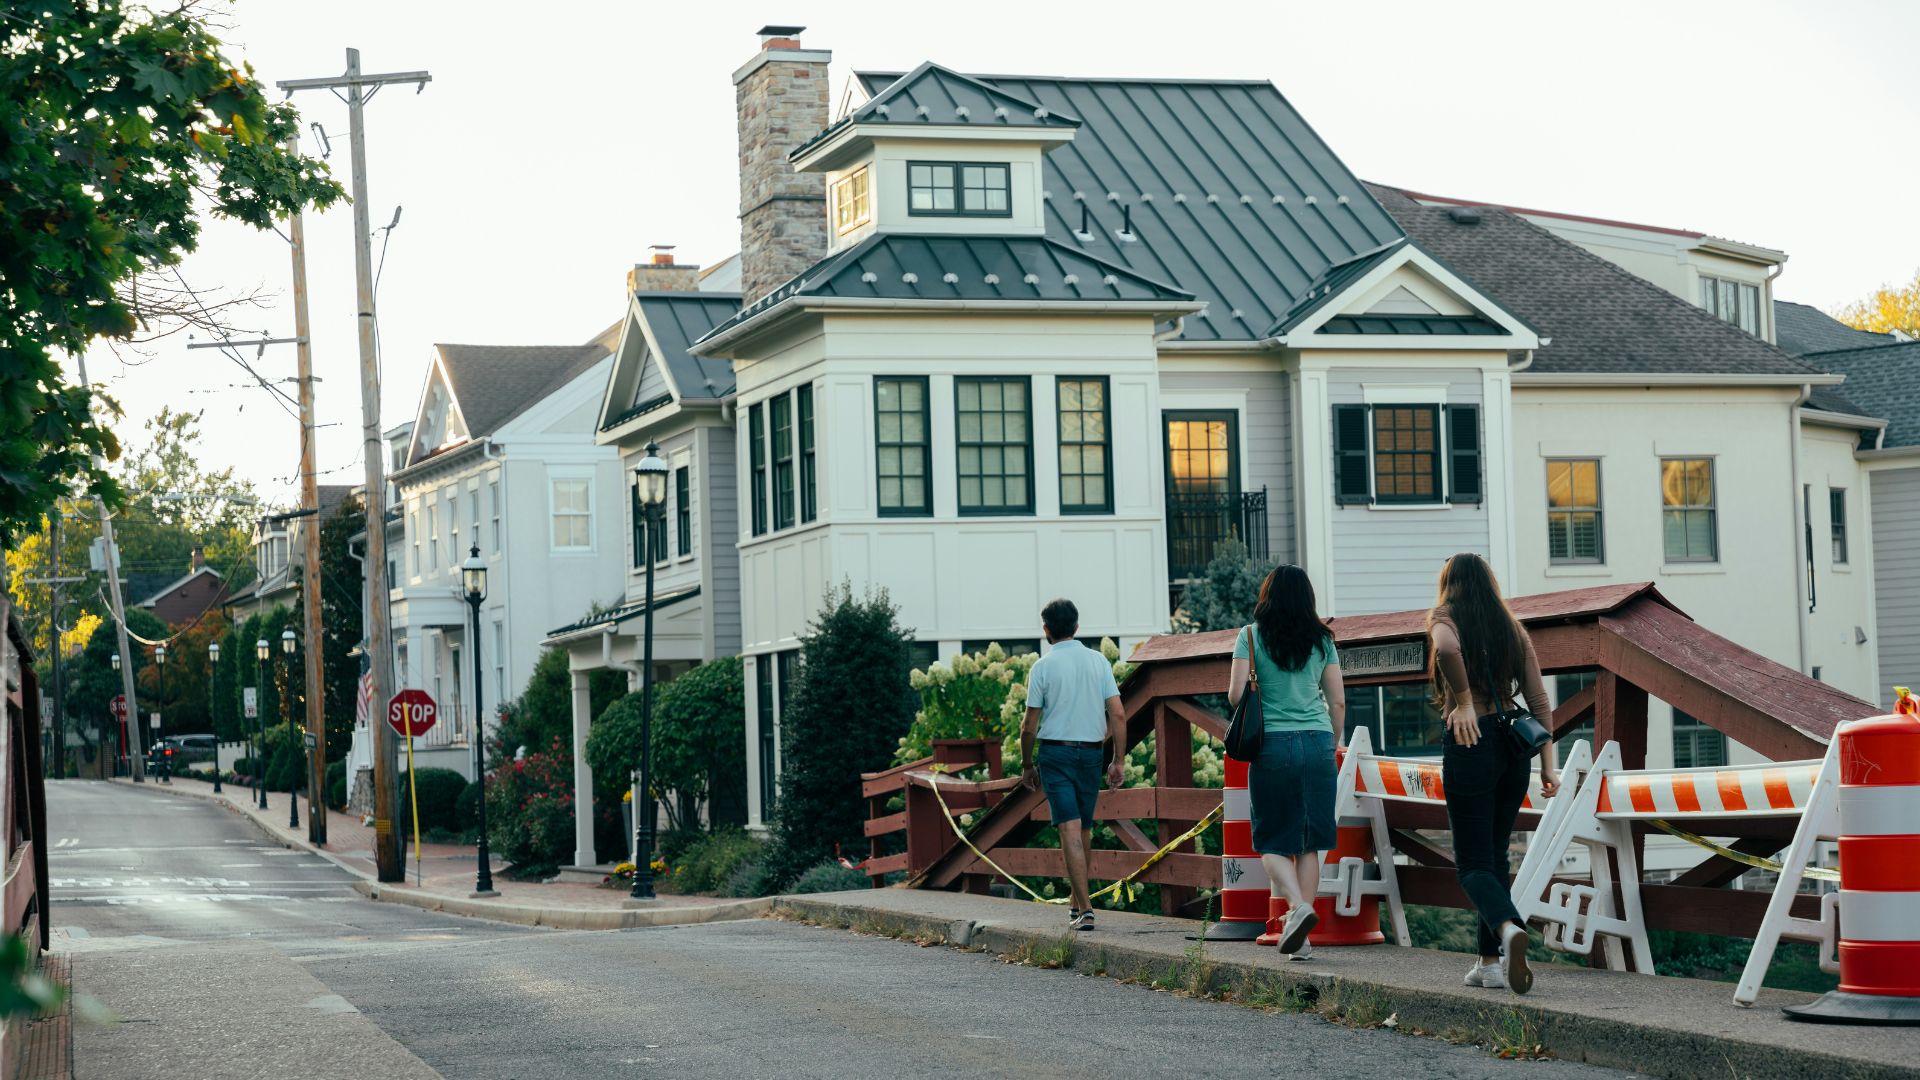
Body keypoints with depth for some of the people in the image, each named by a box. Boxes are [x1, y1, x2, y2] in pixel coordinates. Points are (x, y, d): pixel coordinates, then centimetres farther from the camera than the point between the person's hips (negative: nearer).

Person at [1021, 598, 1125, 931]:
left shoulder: (1043, 667, -5)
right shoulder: (1099, 661, 4)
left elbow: (1030, 726, -4)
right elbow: (1117, 716, 0)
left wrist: (1027, 765, 8)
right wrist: (1118, 761, 5)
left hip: (1056, 753, -4)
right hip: (1091, 753, 4)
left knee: (1070, 830, -8)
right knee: (1084, 831, 16)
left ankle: (1085, 909, -17)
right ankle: (1077, 902, 27)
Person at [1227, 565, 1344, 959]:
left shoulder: (1251, 636, 0)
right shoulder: (1322, 639, 8)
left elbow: (1235, 694, -6)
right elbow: (1338, 701, 9)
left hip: (1273, 745, -3)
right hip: (1317, 742, 3)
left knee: (1272, 842, 5)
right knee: (1309, 842, 7)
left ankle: (1298, 905, -20)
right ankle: (1301, 938, 5)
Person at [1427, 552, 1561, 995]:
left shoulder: (1444, 618, 0)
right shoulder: (1512, 628, 13)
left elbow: (1447, 648, -26)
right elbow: (1538, 700, 7)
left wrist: (1464, 702, -14)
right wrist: (1548, 764, 7)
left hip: (1470, 743, -5)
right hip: (1514, 744, 5)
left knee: (1473, 863, -3)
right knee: (1496, 856, 16)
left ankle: (1509, 929, -31)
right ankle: (1490, 961, 15)